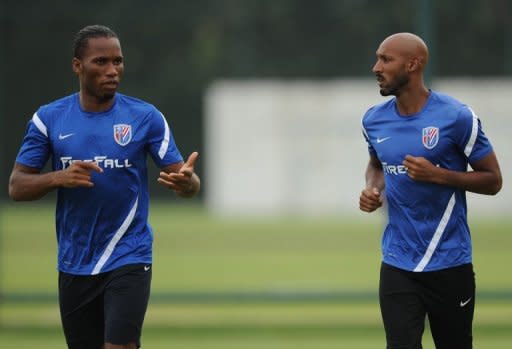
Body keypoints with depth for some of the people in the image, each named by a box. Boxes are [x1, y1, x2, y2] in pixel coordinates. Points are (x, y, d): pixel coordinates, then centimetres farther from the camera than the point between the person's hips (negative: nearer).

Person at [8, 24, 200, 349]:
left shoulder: (146, 117, -4)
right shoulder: (49, 119, 0)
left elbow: (184, 182, -5)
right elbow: (17, 186, 1)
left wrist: (186, 181, -30)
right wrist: (59, 178, -19)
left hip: (128, 259, -3)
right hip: (74, 264, 3)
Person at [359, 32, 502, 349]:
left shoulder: (456, 117, -10)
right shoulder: (375, 120, 5)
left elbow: (493, 181, -5)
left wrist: (437, 174, -19)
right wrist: (373, 190, 3)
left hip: (449, 264, -3)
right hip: (397, 266, 3)